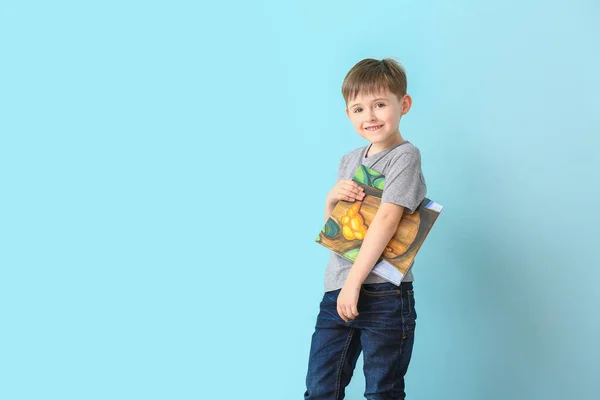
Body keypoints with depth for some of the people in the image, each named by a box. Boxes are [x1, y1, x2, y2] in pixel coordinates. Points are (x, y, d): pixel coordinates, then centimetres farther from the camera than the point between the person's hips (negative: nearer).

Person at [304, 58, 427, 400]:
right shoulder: (349, 161, 16)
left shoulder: (406, 156, -6)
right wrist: (333, 198, -1)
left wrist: (354, 282, -20)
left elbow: (387, 219, -16)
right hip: (336, 292, 7)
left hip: (383, 295, -7)